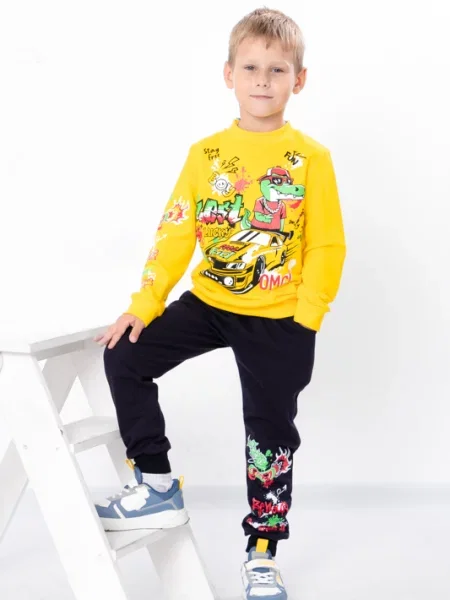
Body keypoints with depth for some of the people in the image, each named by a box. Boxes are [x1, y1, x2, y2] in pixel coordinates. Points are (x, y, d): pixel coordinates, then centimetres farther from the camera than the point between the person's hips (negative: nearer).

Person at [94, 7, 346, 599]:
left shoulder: (310, 158, -9)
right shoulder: (205, 154, -1)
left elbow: (327, 246, -7)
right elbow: (175, 233, 0)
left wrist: (305, 321, -13)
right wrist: (144, 305, -6)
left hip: (278, 320, -3)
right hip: (207, 303, 3)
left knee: (269, 431, 4)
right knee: (125, 357, -6)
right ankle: (157, 486, 8)